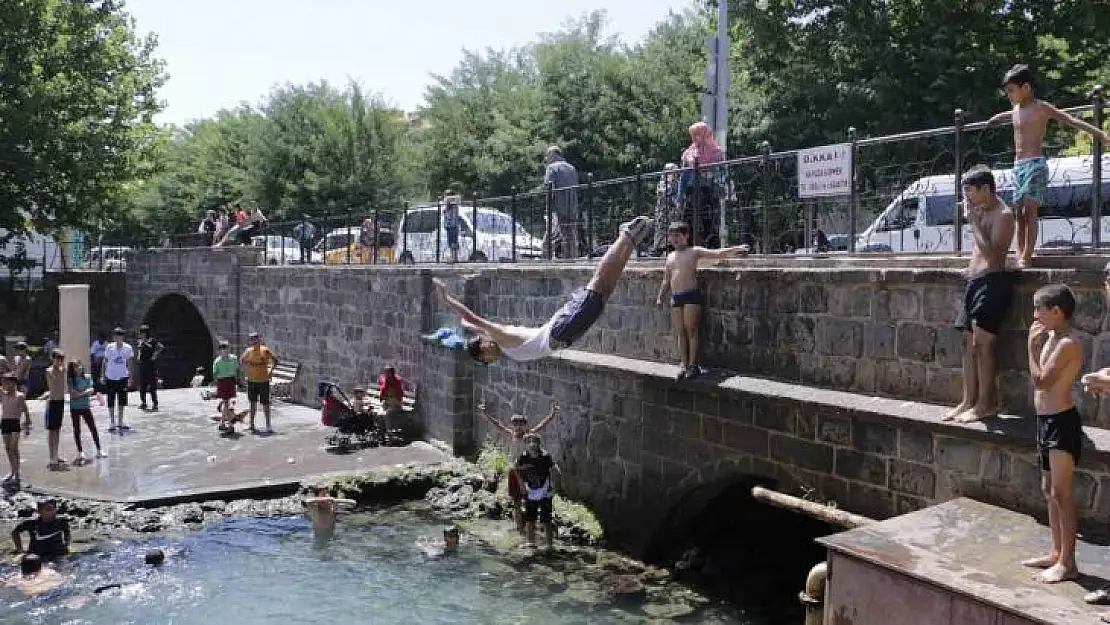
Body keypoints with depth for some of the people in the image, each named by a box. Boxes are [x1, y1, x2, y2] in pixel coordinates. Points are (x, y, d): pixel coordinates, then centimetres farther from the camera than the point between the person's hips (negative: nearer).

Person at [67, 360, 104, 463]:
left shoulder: (87, 378, 0)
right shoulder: (71, 380, -7)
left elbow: (91, 391, -8)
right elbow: (72, 395, -14)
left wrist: (79, 394, -17)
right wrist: (85, 393, -15)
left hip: (86, 407, 2)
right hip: (75, 408, -2)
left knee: (93, 428, 3)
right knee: (77, 430, 5)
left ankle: (99, 450, 11)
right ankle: (80, 452, 12)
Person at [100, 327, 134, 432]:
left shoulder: (127, 348, -5)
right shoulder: (109, 347, -5)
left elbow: (130, 363, 1)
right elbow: (105, 361, 2)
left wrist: (130, 377, -3)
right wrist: (102, 376, -1)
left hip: (122, 377, 1)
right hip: (110, 377, -1)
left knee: (122, 401, 9)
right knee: (111, 402, 4)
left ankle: (121, 423, 20)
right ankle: (111, 423, 13)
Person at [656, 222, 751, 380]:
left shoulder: (694, 251, 3)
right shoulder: (670, 256, 20)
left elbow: (717, 253, -4)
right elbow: (666, 280, 25)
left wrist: (736, 249, -14)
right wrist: (660, 297, 19)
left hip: (691, 295, -5)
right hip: (675, 297, 6)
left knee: (691, 330, -8)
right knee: (680, 332, 2)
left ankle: (693, 365, -4)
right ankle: (685, 365, 5)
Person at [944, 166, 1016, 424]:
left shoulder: (1002, 214, -9)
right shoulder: (981, 212, 18)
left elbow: (992, 254, -20)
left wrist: (975, 223, -16)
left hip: (993, 282, -9)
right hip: (974, 282, 9)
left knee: (981, 342, -11)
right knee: (969, 343, 7)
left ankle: (986, 403, -5)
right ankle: (968, 401, 11)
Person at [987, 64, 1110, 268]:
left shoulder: (1041, 108, -6)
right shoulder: (1016, 109, 15)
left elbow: (1072, 121, -12)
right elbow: (1004, 116, 40)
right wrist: (993, 120, 59)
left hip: (1035, 164, -7)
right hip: (1018, 165, 7)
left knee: (1029, 210, -13)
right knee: (1019, 212, 2)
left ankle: (1027, 257, -15)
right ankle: (1020, 256, 1)